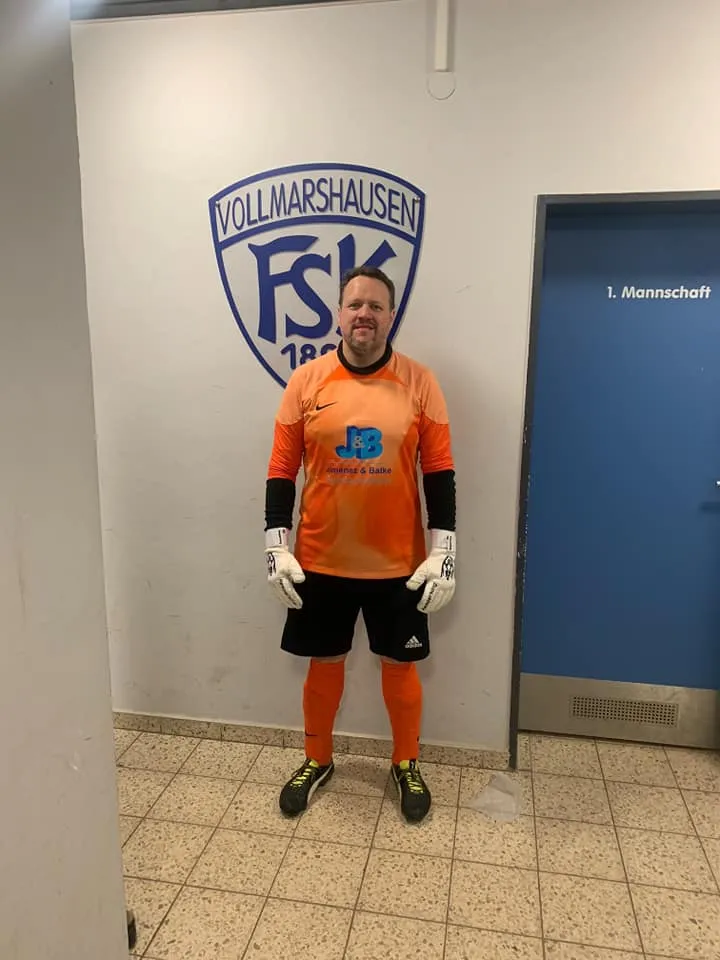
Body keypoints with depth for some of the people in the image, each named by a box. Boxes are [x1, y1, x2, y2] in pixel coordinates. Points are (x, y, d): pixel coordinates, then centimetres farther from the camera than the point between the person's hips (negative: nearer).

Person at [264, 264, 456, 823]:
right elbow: (282, 469, 0)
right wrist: (277, 546, -5)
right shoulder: (306, 381, -2)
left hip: (398, 563, 0)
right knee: (324, 663, 16)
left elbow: (439, 472, -3)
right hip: (321, 561, 1)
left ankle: (407, 766, 37)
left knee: (400, 666, 14)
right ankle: (317, 761, 39)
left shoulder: (419, 382, -4)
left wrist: (442, 552, -7)